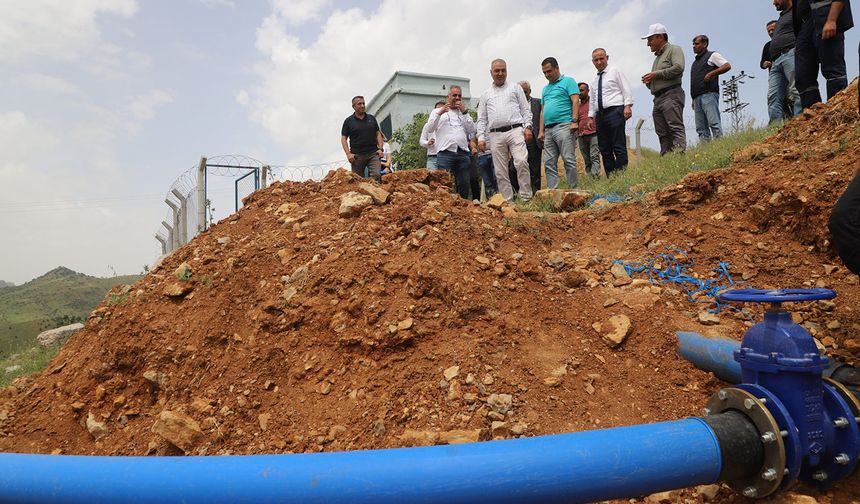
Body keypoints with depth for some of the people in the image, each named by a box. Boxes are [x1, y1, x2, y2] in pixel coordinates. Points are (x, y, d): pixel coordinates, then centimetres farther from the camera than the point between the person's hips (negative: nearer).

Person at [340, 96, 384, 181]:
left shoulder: (371, 118, 15)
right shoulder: (348, 121, 7)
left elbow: (378, 134, 16)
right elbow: (343, 138, 4)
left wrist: (380, 148, 2)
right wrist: (348, 153, -9)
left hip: (373, 154, 1)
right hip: (357, 156, -1)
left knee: (376, 176, -15)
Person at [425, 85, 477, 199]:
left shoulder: (464, 113, 24)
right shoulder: (437, 111, 17)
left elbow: (472, 130, 10)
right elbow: (429, 129, 3)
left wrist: (464, 112, 3)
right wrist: (439, 113, -9)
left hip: (463, 153, 3)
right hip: (446, 153, -3)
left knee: (464, 185, 2)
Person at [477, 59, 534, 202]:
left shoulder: (515, 88, 16)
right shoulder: (486, 94, 19)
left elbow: (526, 110, 11)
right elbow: (482, 119, 16)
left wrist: (527, 127, -3)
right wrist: (481, 137, 5)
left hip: (515, 131, -2)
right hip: (495, 135, 2)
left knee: (521, 162, -21)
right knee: (500, 171, -1)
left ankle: (526, 197, -13)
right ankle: (508, 200, 6)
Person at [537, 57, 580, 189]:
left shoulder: (568, 81, 7)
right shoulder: (545, 89, 26)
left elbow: (575, 101, -4)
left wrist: (574, 121, -16)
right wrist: (541, 131, 15)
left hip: (564, 126, -7)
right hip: (548, 129, 7)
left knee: (569, 160, -10)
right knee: (549, 163, 1)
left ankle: (574, 189, -6)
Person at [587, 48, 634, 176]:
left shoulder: (615, 71, 6)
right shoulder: (594, 81, 22)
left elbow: (626, 90, -1)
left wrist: (627, 106, -14)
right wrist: (591, 116, 15)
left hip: (615, 111, -6)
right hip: (600, 115, 6)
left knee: (619, 147, -11)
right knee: (605, 150, 2)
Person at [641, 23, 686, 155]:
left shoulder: (674, 49, 5)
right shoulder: (657, 57, 29)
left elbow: (678, 68, -13)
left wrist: (657, 74, -8)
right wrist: (649, 81, 9)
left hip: (671, 94, -8)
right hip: (658, 98, 8)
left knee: (676, 128, -18)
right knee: (663, 133, 1)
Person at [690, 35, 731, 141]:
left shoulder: (712, 55, 7)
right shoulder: (695, 61, 29)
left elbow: (727, 66, -4)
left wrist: (711, 74, -12)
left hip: (708, 94, -8)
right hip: (697, 97, 8)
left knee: (714, 123, -16)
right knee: (701, 128, 0)